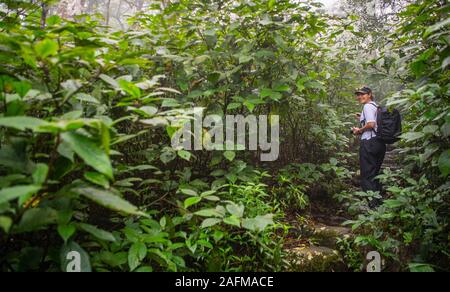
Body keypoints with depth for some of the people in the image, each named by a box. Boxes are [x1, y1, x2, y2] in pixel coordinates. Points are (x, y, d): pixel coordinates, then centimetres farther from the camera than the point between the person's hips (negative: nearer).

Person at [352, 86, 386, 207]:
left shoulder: (368, 106, -9)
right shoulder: (377, 106, 18)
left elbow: (371, 124, -21)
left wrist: (359, 130, -6)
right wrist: (362, 119, 21)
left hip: (369, 142, -9)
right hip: (380, 142, 10)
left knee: (367, 175, -4)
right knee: (375, 174, 18)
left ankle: (373, 204, -4)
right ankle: (379, 200, 25)